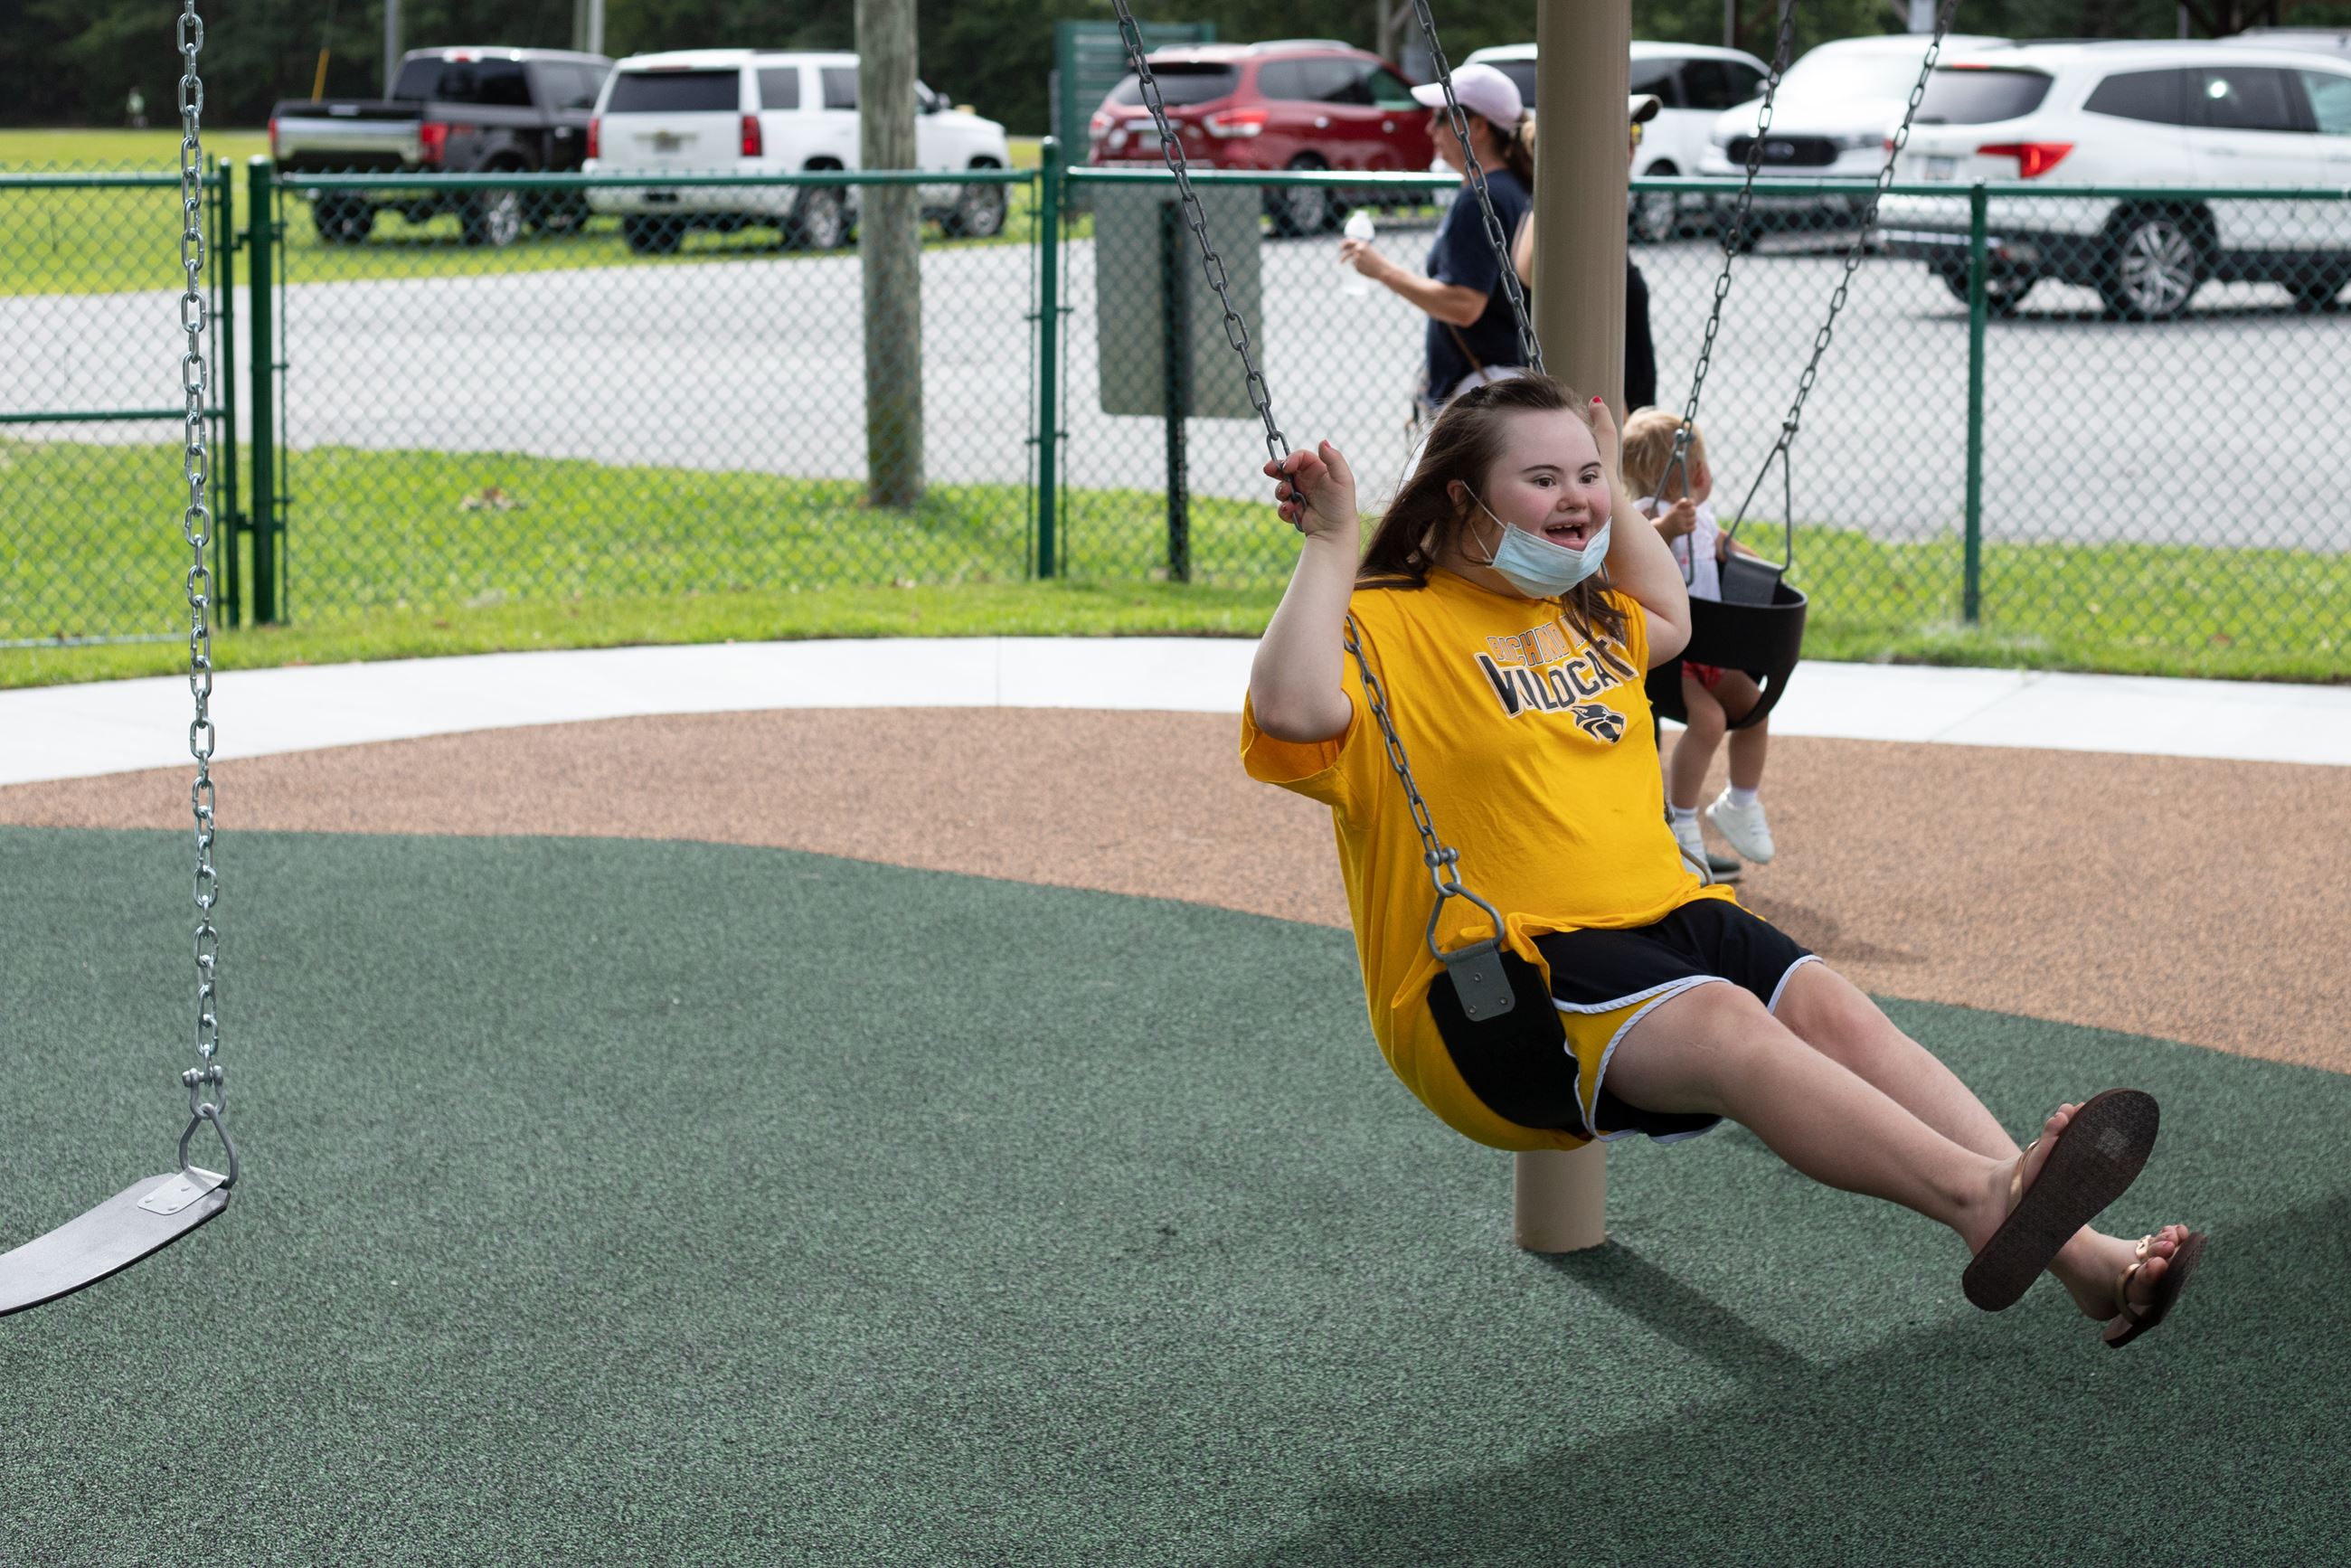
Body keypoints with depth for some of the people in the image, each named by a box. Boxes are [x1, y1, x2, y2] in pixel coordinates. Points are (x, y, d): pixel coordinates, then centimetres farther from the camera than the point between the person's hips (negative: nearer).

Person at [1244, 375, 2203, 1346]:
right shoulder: (1388, 627, -5)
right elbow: (1293, 713, -25)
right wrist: (1330, 545, -18)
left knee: (1832, 1009, -20)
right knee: (1725, 1022, -35)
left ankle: (2079, 1254, -32)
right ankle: (1978, 1198, -54)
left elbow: (1668, 619, 44)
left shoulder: (1585, 613, 22)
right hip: (1498, 979, -8)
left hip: (1659, 916, 8)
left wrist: (1614, 492, 33)